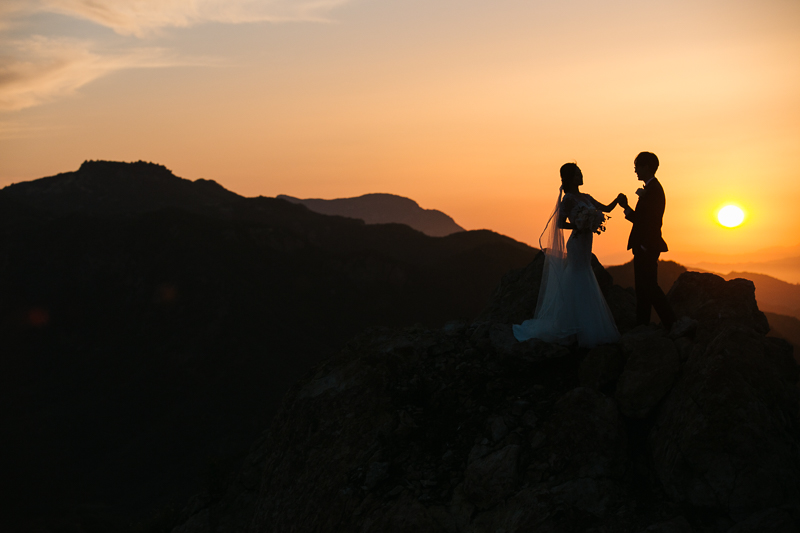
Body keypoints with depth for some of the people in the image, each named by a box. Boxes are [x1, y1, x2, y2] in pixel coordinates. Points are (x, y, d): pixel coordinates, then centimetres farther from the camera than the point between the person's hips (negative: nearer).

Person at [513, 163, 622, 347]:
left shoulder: (585, 198, 14)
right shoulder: (568, 198, -9)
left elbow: (606, 209, 18)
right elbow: (559, 224, -14)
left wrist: (617, 199, 0)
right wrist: (582, 226, -20)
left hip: (584, 249, 9)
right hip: (577, 245, -9)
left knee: (581, 290, 11)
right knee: (578, 288, -7)